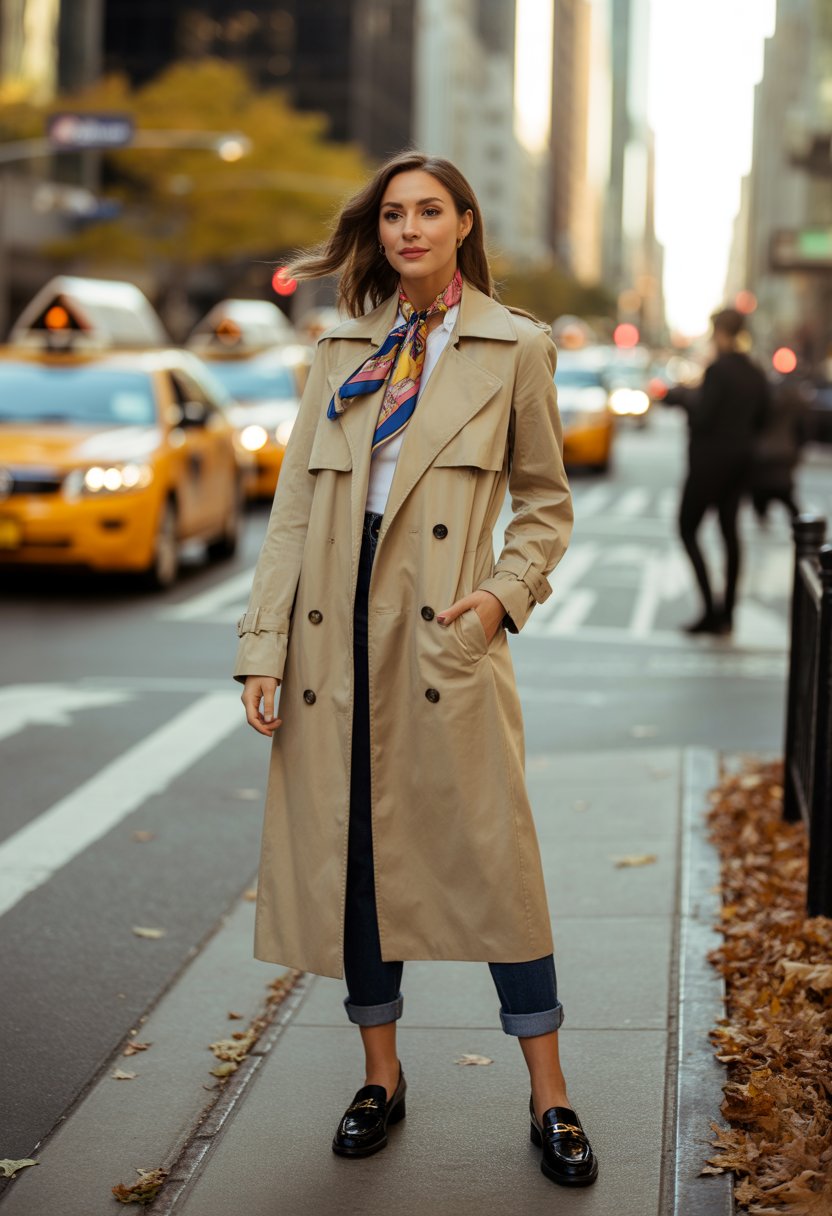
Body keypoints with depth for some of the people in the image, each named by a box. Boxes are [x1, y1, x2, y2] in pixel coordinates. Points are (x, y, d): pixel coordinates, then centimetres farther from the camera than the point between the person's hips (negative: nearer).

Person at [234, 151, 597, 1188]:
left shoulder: (515, 348, 4)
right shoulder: (343, 350, 12)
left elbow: (546, 504, 10)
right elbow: (294, 507, 8)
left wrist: (504, 594, -8)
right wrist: (263, 647, 0)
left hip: (445, 637, -3)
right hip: (337, 634, 3)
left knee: (493, 860, -3)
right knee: (351, 855, 8)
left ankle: (550, 1100, 8)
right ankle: (381, 1077, 23)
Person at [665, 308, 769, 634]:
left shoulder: (718, 369, -18)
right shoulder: (756, 375, 6)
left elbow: (702, 418, -20)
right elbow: (759, 421, 13)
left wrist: (682, 397, -4)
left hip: (711, 458, -8)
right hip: (741, 458, 8)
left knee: (688, 528, 1)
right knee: (729, 530, 12)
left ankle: (710, 609, -8)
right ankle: (727, 613, 16)